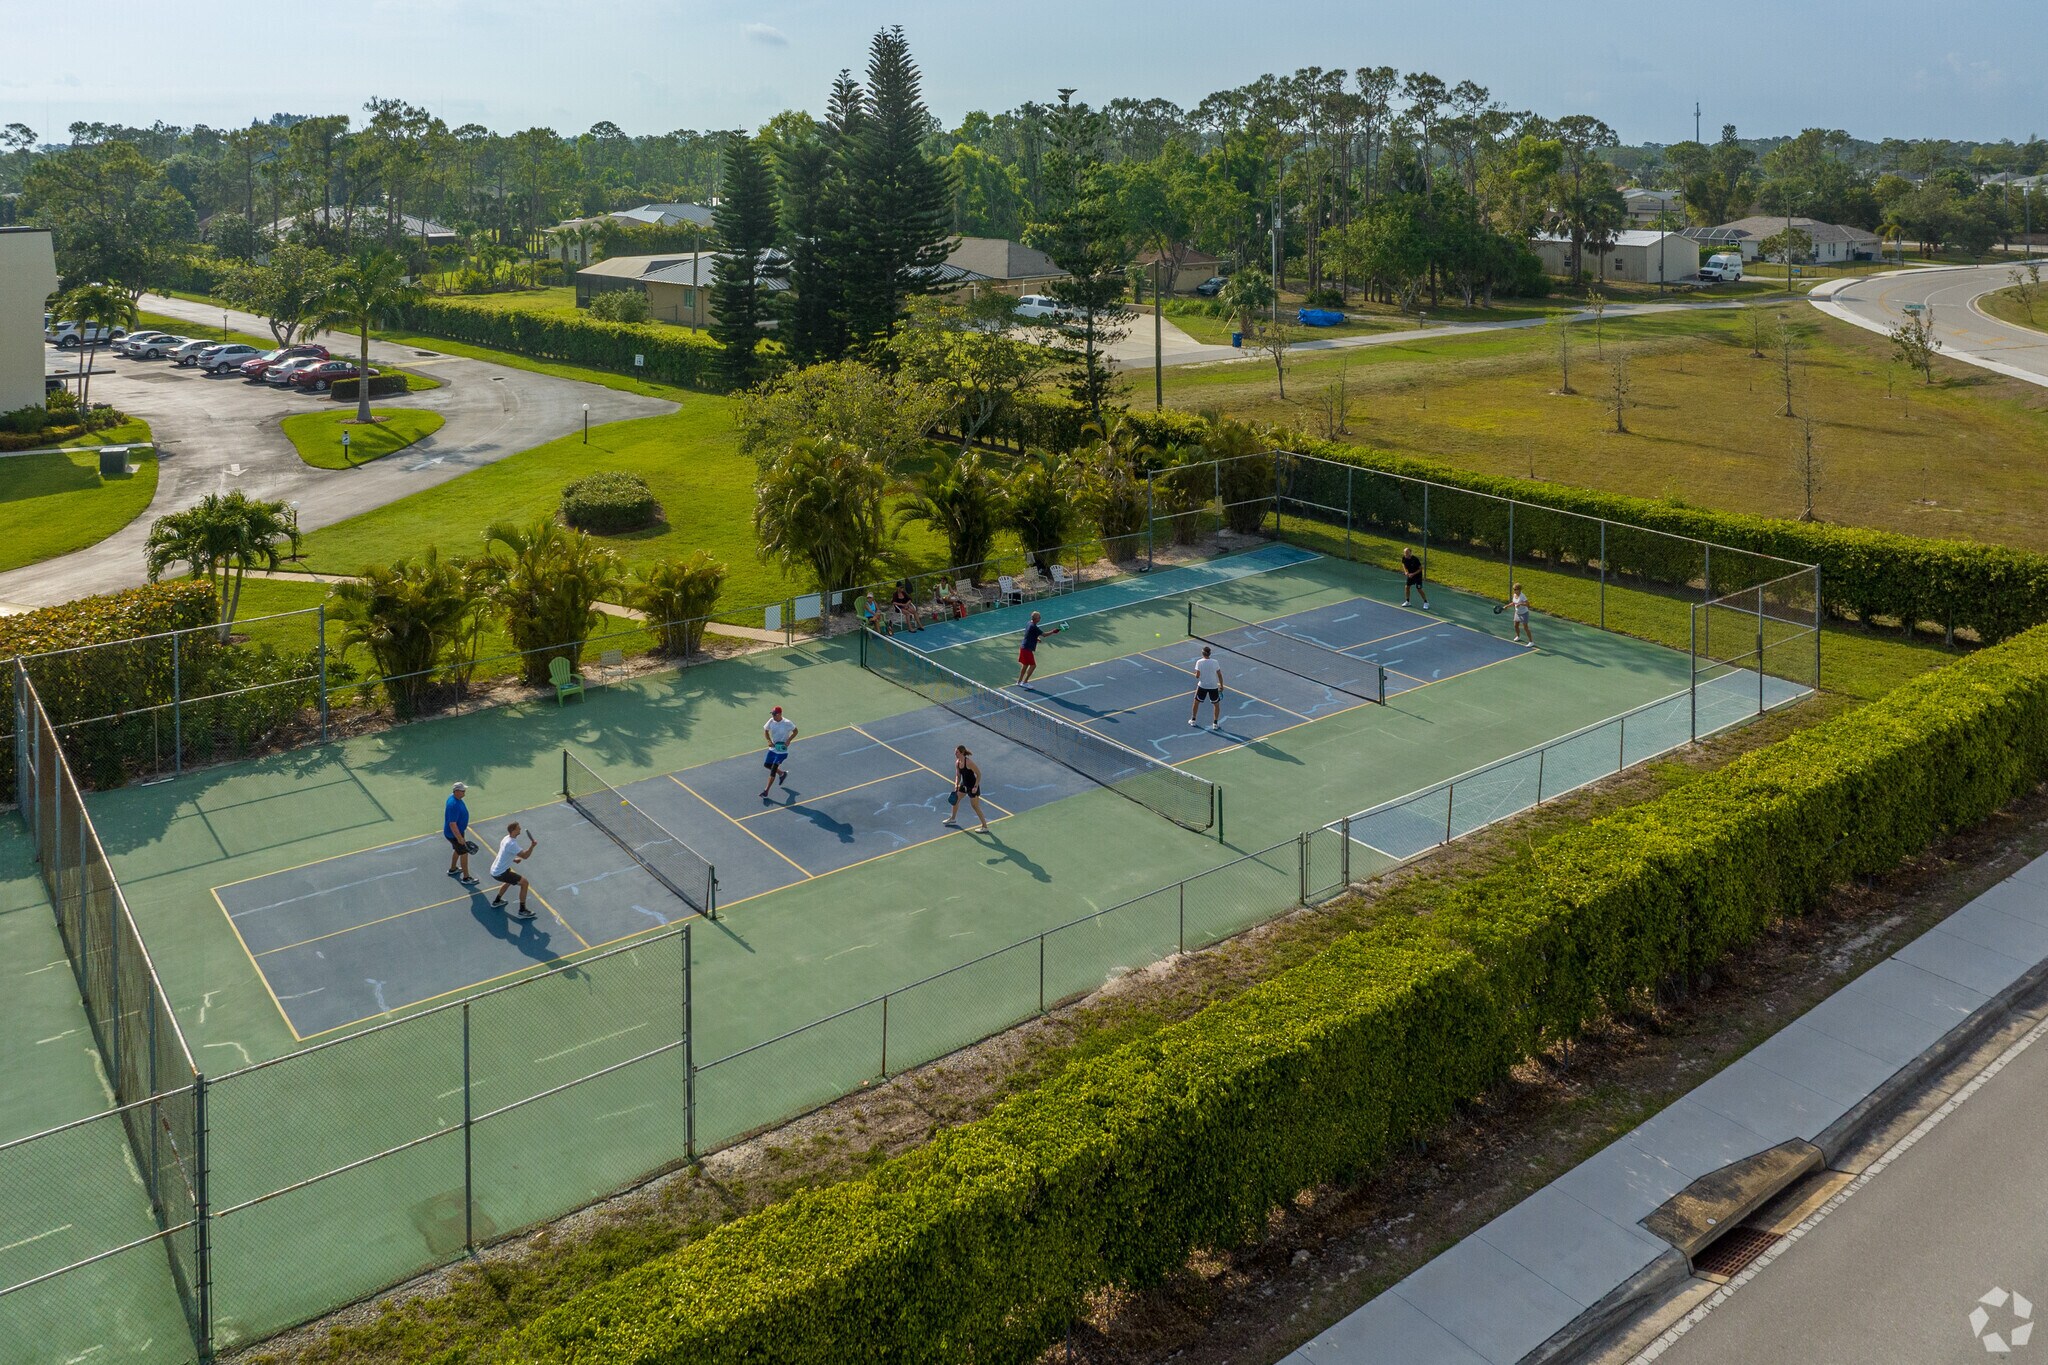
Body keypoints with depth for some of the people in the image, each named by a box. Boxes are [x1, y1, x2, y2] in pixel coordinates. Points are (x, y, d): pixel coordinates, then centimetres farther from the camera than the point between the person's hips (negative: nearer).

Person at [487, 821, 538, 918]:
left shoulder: (506, 838, 5)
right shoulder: (512, 844, -27)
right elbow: (525, 856, -27)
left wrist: (513, 860, 8)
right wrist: (532, 846, -35)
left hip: (494, 870, 10)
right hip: (500, 873, -10)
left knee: (511, 878, 37)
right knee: (524, 883, -7)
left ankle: (496, 901, 47)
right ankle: (522, 911, -1)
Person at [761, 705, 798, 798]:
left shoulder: (787, 723, -21)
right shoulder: (771, 721, -8)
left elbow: (795, 731, -5)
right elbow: (766, 730, 8)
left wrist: (788, 740, -19)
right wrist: (769, 741, -9)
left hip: (782, 750, -6)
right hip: (772, 748, 6)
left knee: (773, 769, -9)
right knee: (766, 764, 17)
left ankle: (766, 791, -1)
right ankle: (782, 773, 43)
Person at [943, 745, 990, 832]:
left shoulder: (969, 762, -27)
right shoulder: (957, 763, -4)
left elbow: (979, 774, -21)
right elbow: (958, 775, 8)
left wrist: (976, 787, -26)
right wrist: (956, 785, -8)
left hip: (972, 787, -8)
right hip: (964, 785, 8)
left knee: (975, 807, -1)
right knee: (955, 800, 22)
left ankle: (985, 827, 11)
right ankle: (953, 819, 47)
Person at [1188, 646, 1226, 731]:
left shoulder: (1199, 662, -12)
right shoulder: (1215, 662, -9)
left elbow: (1197, 676, -14)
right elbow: (1219, 675, -5)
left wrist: (1195, 674, 10)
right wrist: (1221, 686, 6)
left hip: (1202, 686, 0)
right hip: (1213, 686, 0)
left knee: (1196, 702, 20)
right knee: (1216, 705, 15)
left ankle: (1193, 720, 28)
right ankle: (1215, 723, 13)